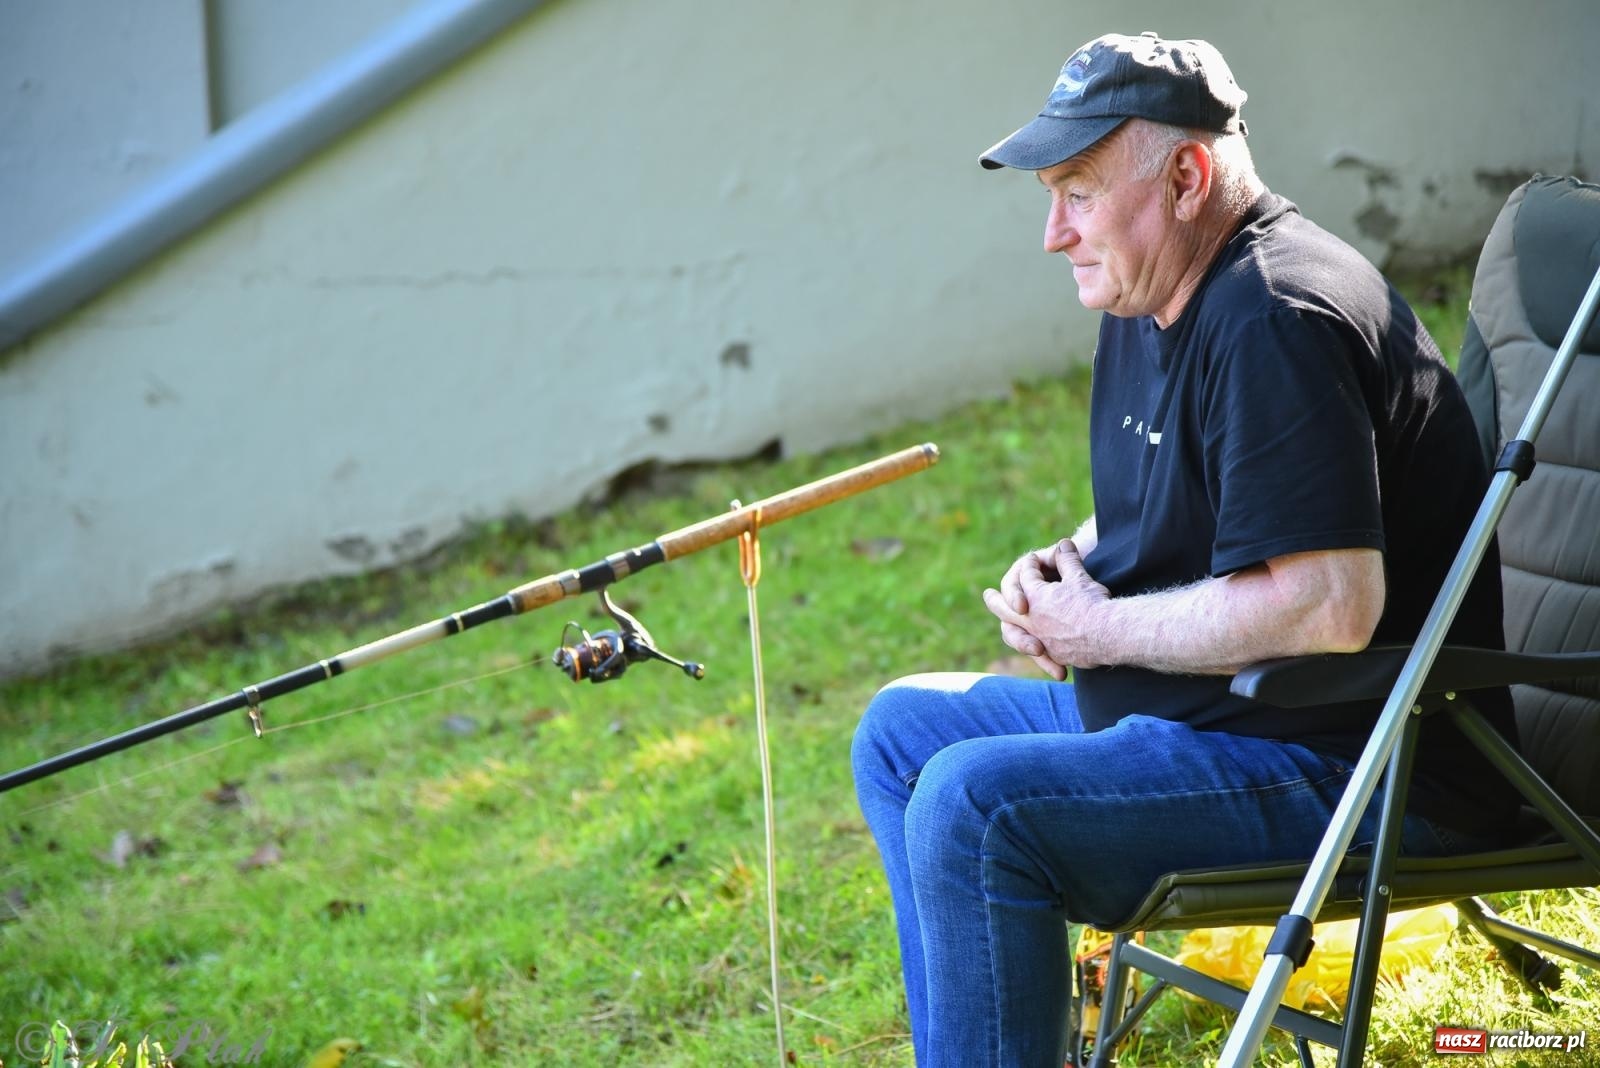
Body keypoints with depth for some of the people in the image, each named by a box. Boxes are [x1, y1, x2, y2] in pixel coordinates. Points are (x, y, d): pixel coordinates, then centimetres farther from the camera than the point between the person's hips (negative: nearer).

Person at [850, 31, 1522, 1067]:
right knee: (902, 728, 17)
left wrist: (1103, 630, -17)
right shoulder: (1150, 300, 11)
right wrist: (1065, 566, 3)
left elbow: (1331, 604, -30)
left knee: (970, 805, -28)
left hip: (1356, 773, -11)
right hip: (1198, 711, 11)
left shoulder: (1273, 322, -22)